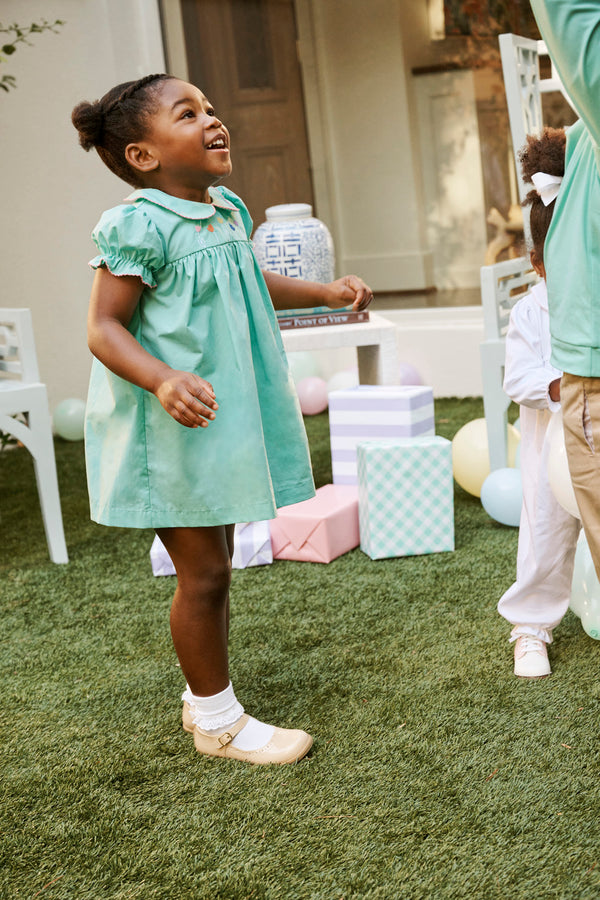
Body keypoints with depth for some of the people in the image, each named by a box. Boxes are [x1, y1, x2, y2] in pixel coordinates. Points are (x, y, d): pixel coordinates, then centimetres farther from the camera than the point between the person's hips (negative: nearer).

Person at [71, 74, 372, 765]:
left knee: (212, 565, 18)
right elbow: (104, 329, -19)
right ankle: (217, 720, 18)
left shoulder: (226, 213, 9)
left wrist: (327, 291, 20)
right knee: (201, 573, 0)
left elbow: (251, 283, 28)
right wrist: (162, 380, -35)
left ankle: (202, 698, 35)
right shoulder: (141, 227, -18)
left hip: (222, 420, 9)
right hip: (173, 428, -9)